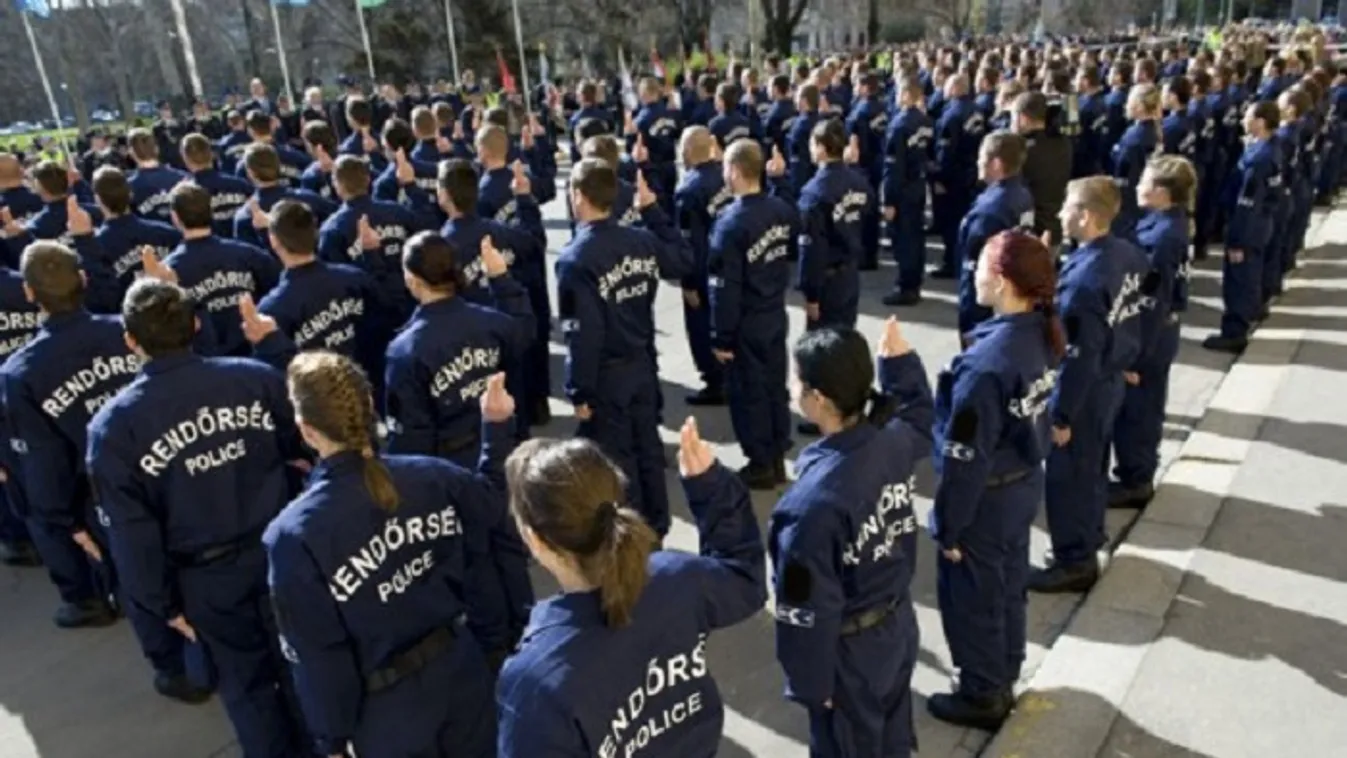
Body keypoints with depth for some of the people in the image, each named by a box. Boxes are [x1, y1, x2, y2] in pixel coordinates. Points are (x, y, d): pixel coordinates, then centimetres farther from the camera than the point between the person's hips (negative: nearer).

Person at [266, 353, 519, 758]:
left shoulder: (294, 534, -24)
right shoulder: (430, 475, -15)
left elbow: (317, 654, -16)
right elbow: (496, 505, 7)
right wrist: (496, 425, 14)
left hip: (390, 707, -3)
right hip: (459, 668, 3)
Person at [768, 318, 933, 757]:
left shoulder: (814, 501, -34)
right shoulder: (897, 439, -15)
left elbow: (809, 607, -24)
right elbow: (920, 415, 14)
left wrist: (809, 682, -11)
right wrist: (902, 362, 16)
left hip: (848, 652, -6)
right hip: (898, 624, 7)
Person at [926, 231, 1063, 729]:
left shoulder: (986, 363, -31)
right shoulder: (1041, 336, -5)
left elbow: (965, 458, -24)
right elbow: (1036, 423, 6)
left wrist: (948, 525, -13)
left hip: (987, 500, -8)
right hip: (1026, 485, 8)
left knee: (971, 599, 13)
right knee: (1008, 587, 24)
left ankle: (982, 697, 33)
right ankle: (1002, 681, 44)